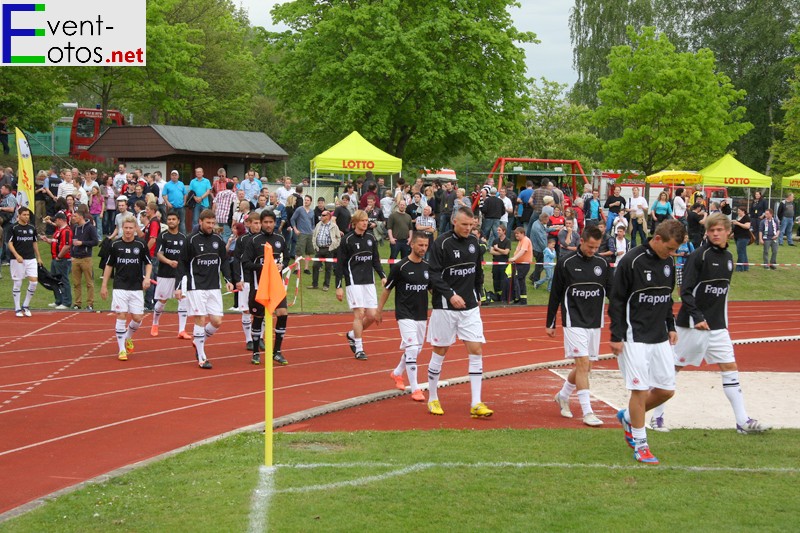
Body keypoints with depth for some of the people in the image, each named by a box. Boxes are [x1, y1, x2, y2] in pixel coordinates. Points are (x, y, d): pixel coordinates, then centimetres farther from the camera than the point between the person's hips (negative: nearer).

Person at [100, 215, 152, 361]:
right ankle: (122, 349, 1)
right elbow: (109, 265, 10)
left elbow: (148, 263, 10)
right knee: (121, 317, -7)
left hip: (137, 288, 1)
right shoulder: (115, 245, 2)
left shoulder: (141, 245, 1)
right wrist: (104, 285, 8)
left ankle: (128, 338, 30)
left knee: (137, 318, 0)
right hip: (120, 287, -1)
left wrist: (147, 278, -8)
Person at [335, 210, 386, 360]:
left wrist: (382, 276, 2)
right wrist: (339, 287, -7)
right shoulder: (347, 240, -6)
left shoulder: (371, 238, 9)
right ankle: (358, 349, 0)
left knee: (372, 315, 0)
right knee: (359, 313, -10)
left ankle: (352, 334, 26)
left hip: (369, 282, 5)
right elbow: (340, 264, -4)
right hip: (353, 281, -5)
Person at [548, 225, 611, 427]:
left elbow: (611, 293, 10)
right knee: (583, 364, -13)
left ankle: (563, 395, 35)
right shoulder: (566, 262, -6)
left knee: (585, 366, 11)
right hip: (574, 321, -5)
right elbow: (555, 294, 0)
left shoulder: (602, 264, 4)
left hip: (595, 323, 5)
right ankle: (587, 412, -11)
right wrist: (550, 323, 3)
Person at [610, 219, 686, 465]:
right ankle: (640, 445, 5)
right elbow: (616, 300, -11)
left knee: (666, 389, 6)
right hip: (635, 337, -7)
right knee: (640, 389, -7)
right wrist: (616, 336, -13)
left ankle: (628, 417, 29)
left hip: (660, 338, 7)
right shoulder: (631, 261, -14)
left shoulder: (668, 263, 8)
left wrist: (671, 327, 14)